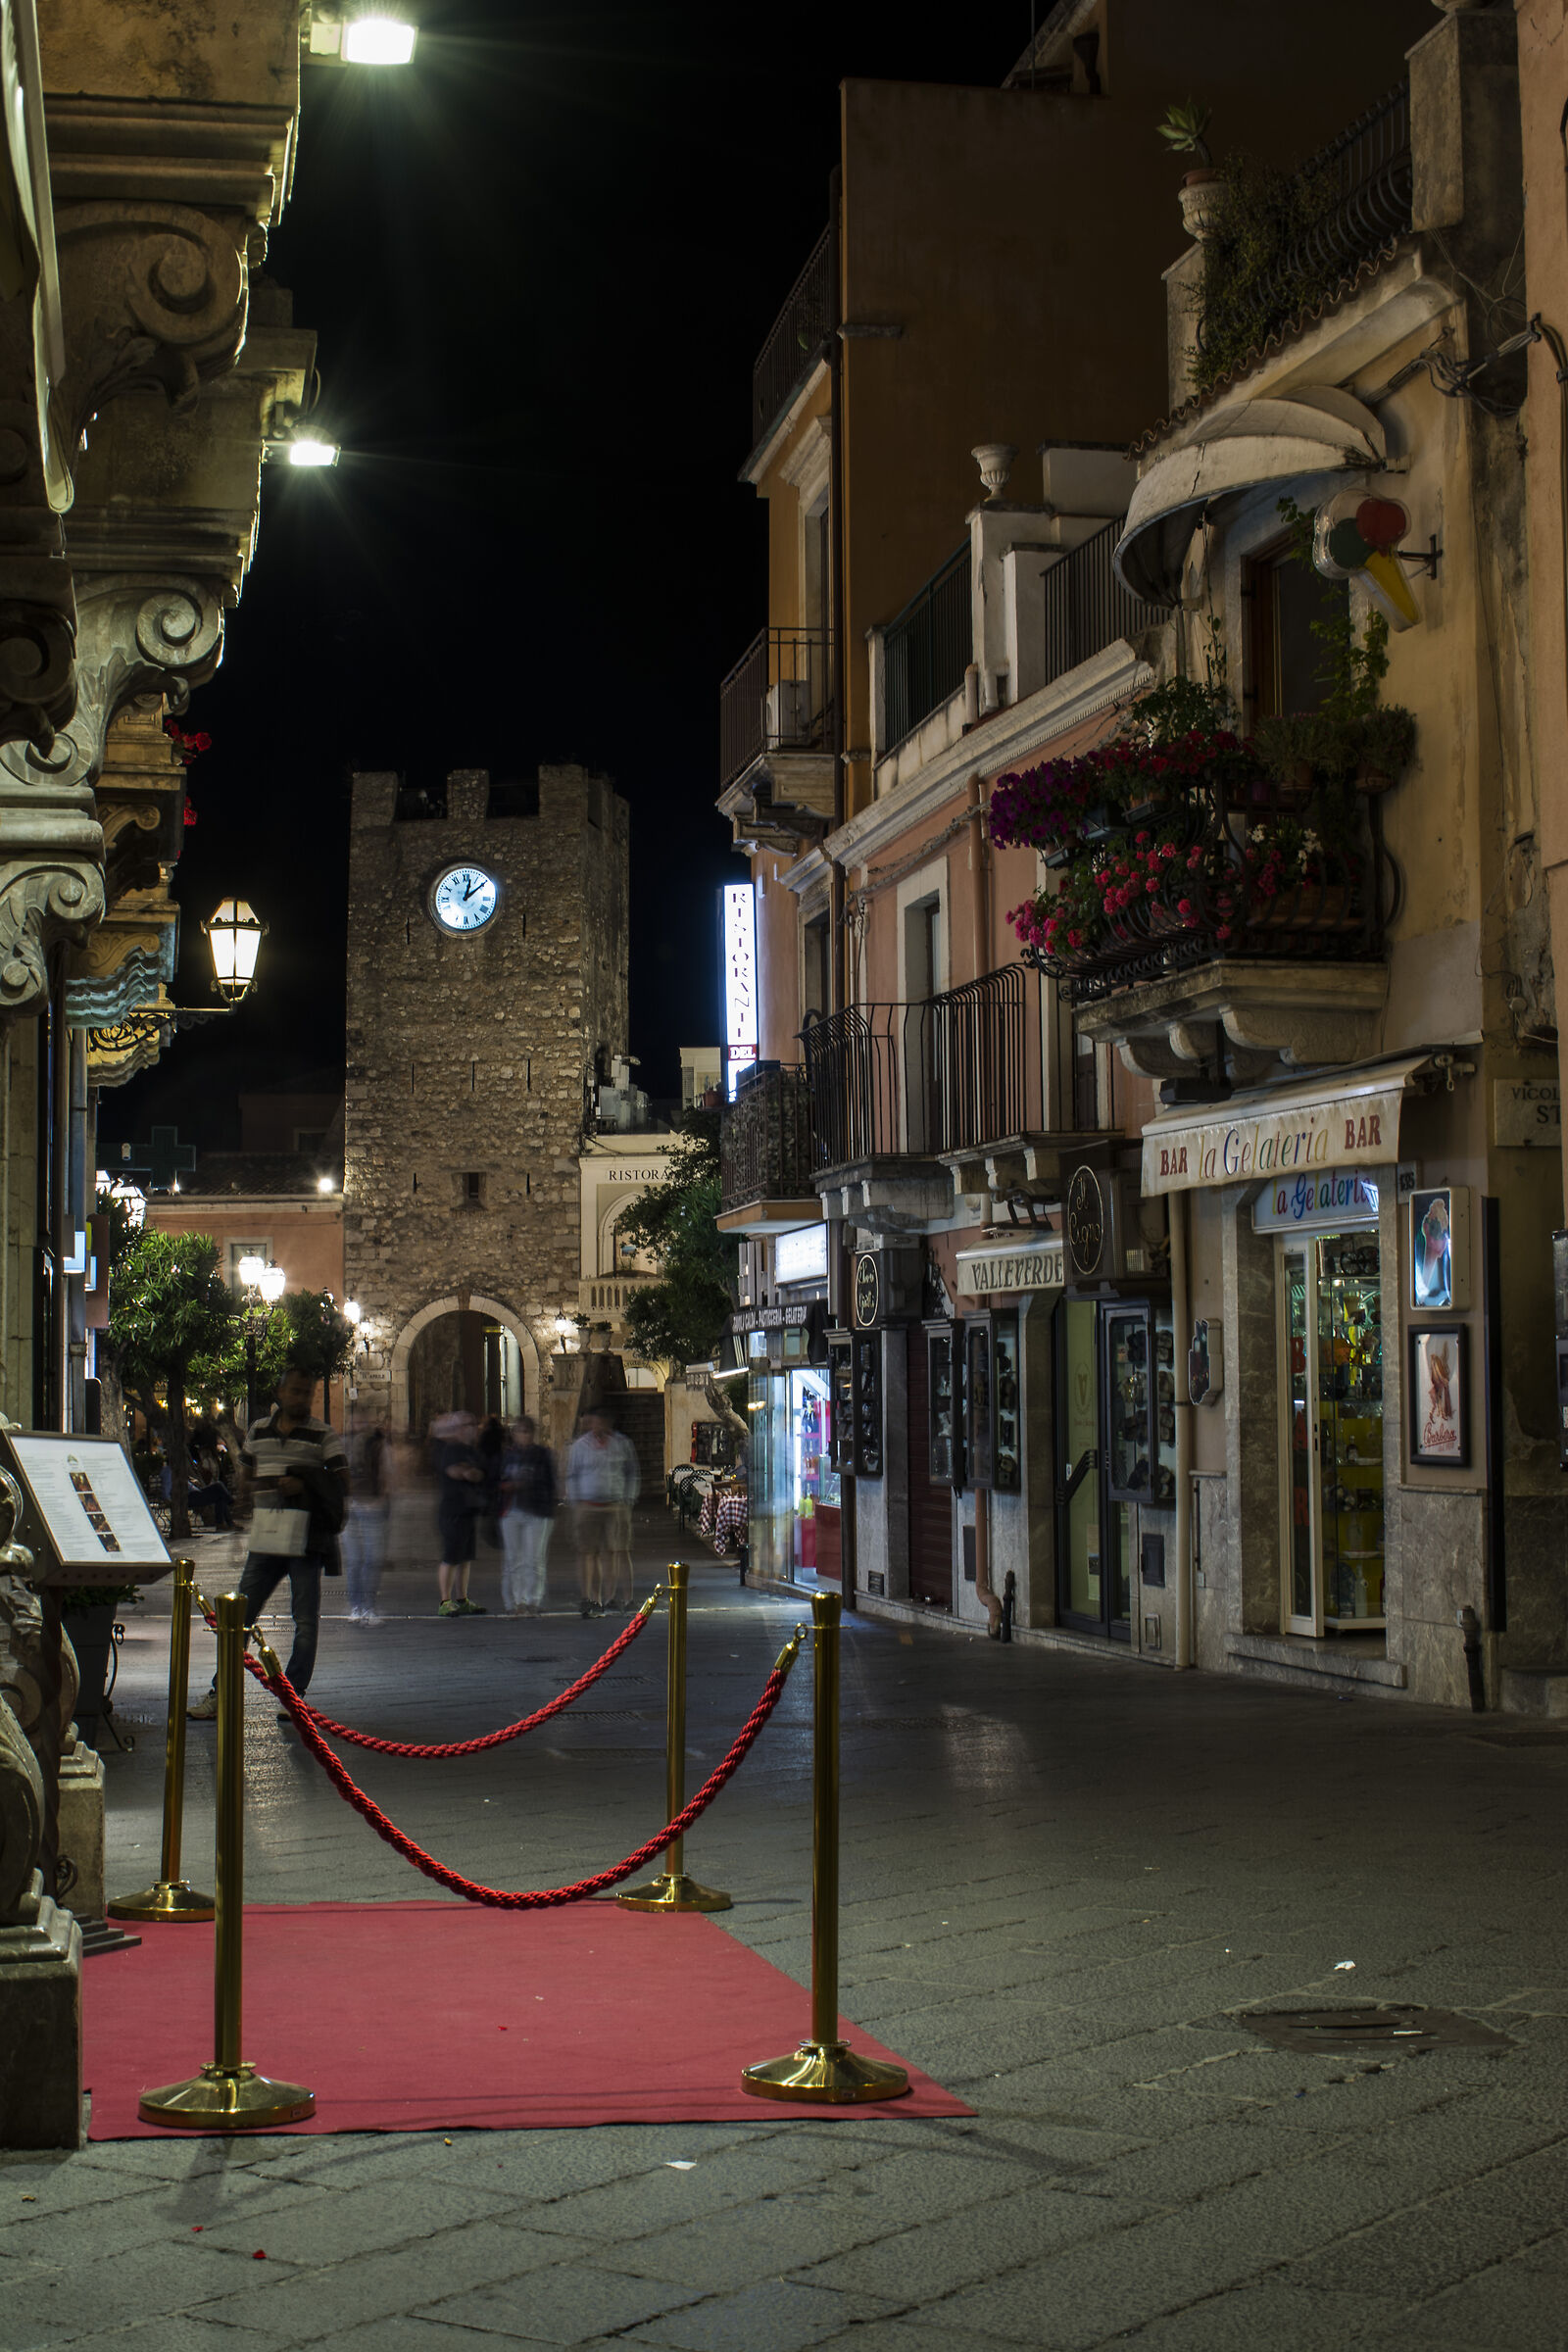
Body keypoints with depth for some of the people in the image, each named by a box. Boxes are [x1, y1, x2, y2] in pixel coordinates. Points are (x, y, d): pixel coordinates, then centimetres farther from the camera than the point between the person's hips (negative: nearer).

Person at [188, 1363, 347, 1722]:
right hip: (265, 1539, 3)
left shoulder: (324, 1437, 1)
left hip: (307, 1541, -3)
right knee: (241, 1615, 3)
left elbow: (342, 1486, -2)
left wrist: (306, 1486, -15)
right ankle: (219, 1693, 10)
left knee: (306, 1621, -1)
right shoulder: (257, 1432, 12)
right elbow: (245, 1474, 26)